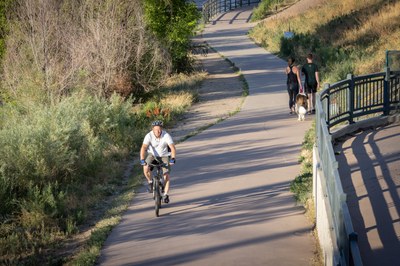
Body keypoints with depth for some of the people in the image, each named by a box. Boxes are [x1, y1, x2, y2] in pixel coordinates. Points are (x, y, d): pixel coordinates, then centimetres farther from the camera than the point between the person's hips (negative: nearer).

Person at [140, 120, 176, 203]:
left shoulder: (166, 136, -25)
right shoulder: (149, 136, -24)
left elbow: (173, 148, -32)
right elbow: (143, 148, -32)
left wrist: (173, 158, -49)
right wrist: (142, 159, -46)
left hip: (164, 156, 0)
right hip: (152, 154, 0)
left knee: (166, 175, -11)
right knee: (146, 168, -27)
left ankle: (165, 194, 4)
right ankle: (150, 182, 2)